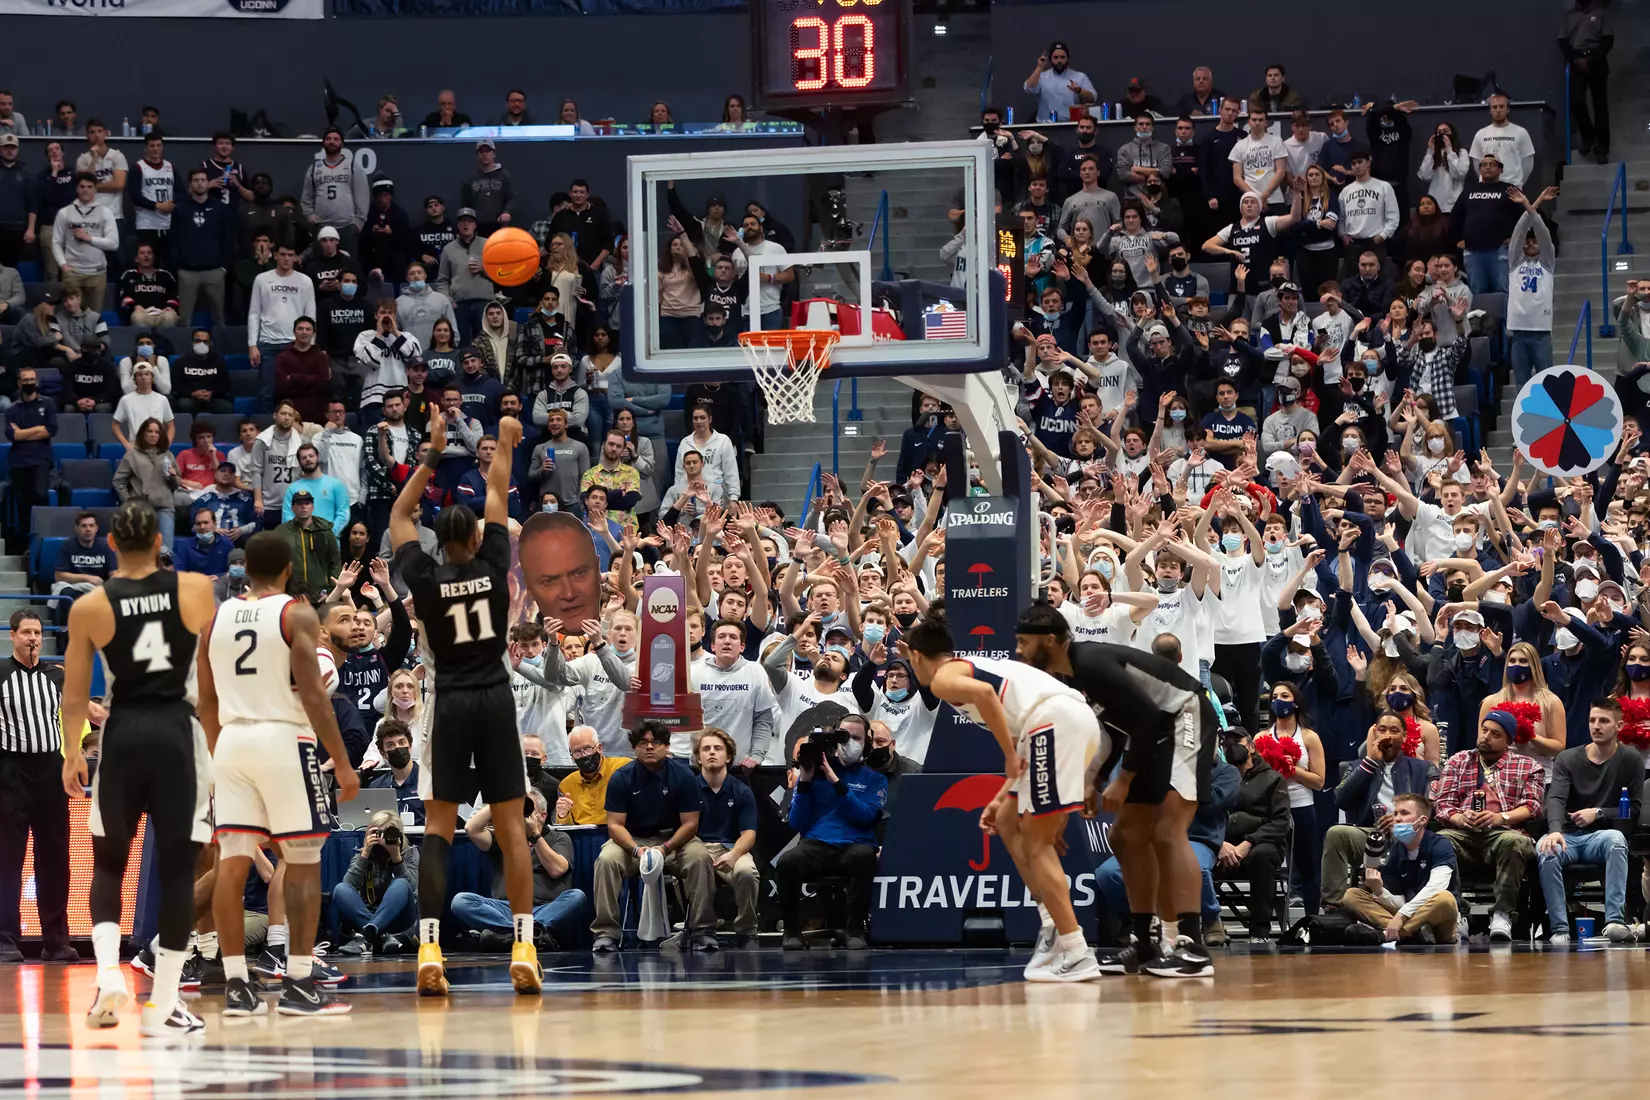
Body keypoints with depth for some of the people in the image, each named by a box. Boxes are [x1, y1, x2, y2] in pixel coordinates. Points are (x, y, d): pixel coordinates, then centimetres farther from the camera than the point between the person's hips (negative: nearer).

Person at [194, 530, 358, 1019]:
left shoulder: (217, 619, 10)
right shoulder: (296, 615, -5)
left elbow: (207, 703, 14)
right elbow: (313, 695, -12)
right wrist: (343, 764, -9)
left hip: (232, 741, 5)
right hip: (284, 740, -5)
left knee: (232, 863, 3)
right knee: (303, 864, 1)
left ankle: (236, 986, 1)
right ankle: (299, 985, -2)